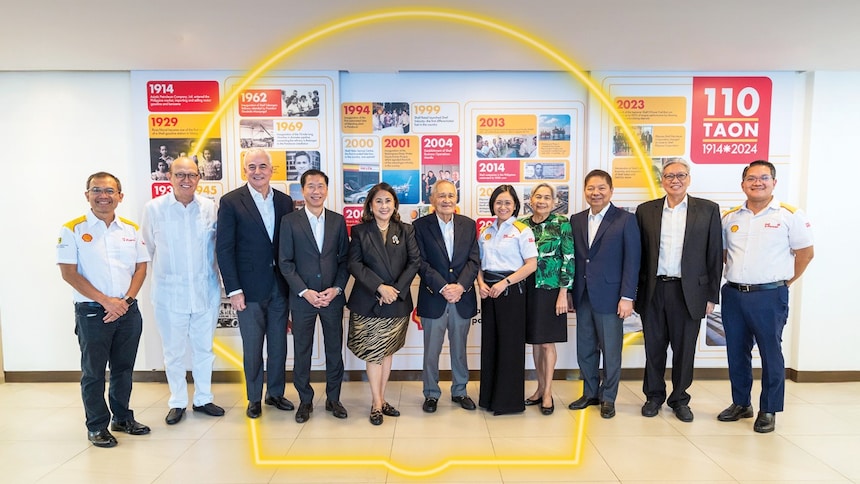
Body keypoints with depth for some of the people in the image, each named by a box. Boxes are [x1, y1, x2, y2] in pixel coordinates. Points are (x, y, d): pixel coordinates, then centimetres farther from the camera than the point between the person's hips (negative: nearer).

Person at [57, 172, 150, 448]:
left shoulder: (131, 229, 7)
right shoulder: (73, 229, -4)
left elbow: (141, 268, 7)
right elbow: (68, 272, -9)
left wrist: (126, 300, -8)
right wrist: (106, 301, -14)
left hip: (128, 311, 4)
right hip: (92, 312, -3)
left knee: (124, 368, 14)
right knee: (93, 372, 7)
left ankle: (122, 417, 30)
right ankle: (97, 426, 21)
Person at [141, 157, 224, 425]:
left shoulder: (210, 207, -3)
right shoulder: (154, 208, -7)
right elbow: (150, 246, 6)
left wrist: (203, 269, 12)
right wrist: (166, 267, 12)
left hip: (206, 290, 2)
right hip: (169, 292, -1)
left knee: (204, 348, 13)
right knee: (173, 351, 10)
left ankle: (203, 399, 29)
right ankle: (177, 402, 28)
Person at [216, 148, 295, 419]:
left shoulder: (284, 201, 6)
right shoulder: (231, 202, -5)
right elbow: (224, 249, -7)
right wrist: (234, 290, -11)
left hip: (280, 286, 3)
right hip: (250, 287, -3)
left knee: (279, 344, 13)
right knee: (252, 346, 8)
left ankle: (276, 393, 30)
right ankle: (254, 399, 26)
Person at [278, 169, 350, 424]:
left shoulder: (338, 220, 4)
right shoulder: (290, 221, -1)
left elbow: (345, 259, 5)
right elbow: (285, 262, -4)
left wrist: (336, 288, -8)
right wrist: (305, 292, -12)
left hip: (333, 297, 2)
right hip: (302, 298, -1)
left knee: (335, 349, 10)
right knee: (302, 350, 8)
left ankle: (333, 399, 26)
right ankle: (305, 400, 25)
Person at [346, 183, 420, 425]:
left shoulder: (406, 230, 5)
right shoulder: (360, 231, 1)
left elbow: (414, 262, -2)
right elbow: (354, 264, -7)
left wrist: (396, 289, -13)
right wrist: (380, 287, -17)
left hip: (398, 302, 2)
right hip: (368, 302, -2)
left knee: (387, 351, 11)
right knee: (373, 353, 1)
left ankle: (380, 399, 23)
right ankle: (377, 403, 13)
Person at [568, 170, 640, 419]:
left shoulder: (625, 220, -4)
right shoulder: (576, 220, 8)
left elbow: (632, 261, -8)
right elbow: (574, 258, 8)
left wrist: (627, 297, -12)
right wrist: (569, 292, 5)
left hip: (609, 296, -4)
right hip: (582, 296, 4)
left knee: (610, 350, 7)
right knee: (585, 349, 13)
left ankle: (608, 397, 23)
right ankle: (590, 393, 29)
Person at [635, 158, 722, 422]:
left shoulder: (708, 210, 3)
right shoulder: (646, 210, 6)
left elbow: (714, 255, 2)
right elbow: (638, 254, 6)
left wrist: (712, 295, -1)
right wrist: (633, 291, 2)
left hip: (689, 292, -1)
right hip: (653, 291, 1)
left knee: (684, 349, 9)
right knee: (654, 348, 10)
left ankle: (680, 399, 27)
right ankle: (654, 396, 27)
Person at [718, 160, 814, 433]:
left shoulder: (790, 215, -3)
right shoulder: (730, 218, 8)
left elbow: (806, 252, -1)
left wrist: (785, 281, 0)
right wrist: (737, 275, 9)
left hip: (769, 296, -4)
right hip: (733, 295, 4)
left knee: (771, 354, 4)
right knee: (736, 352, 12)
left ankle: (768, 411, 19)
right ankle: (741, 404, 27)